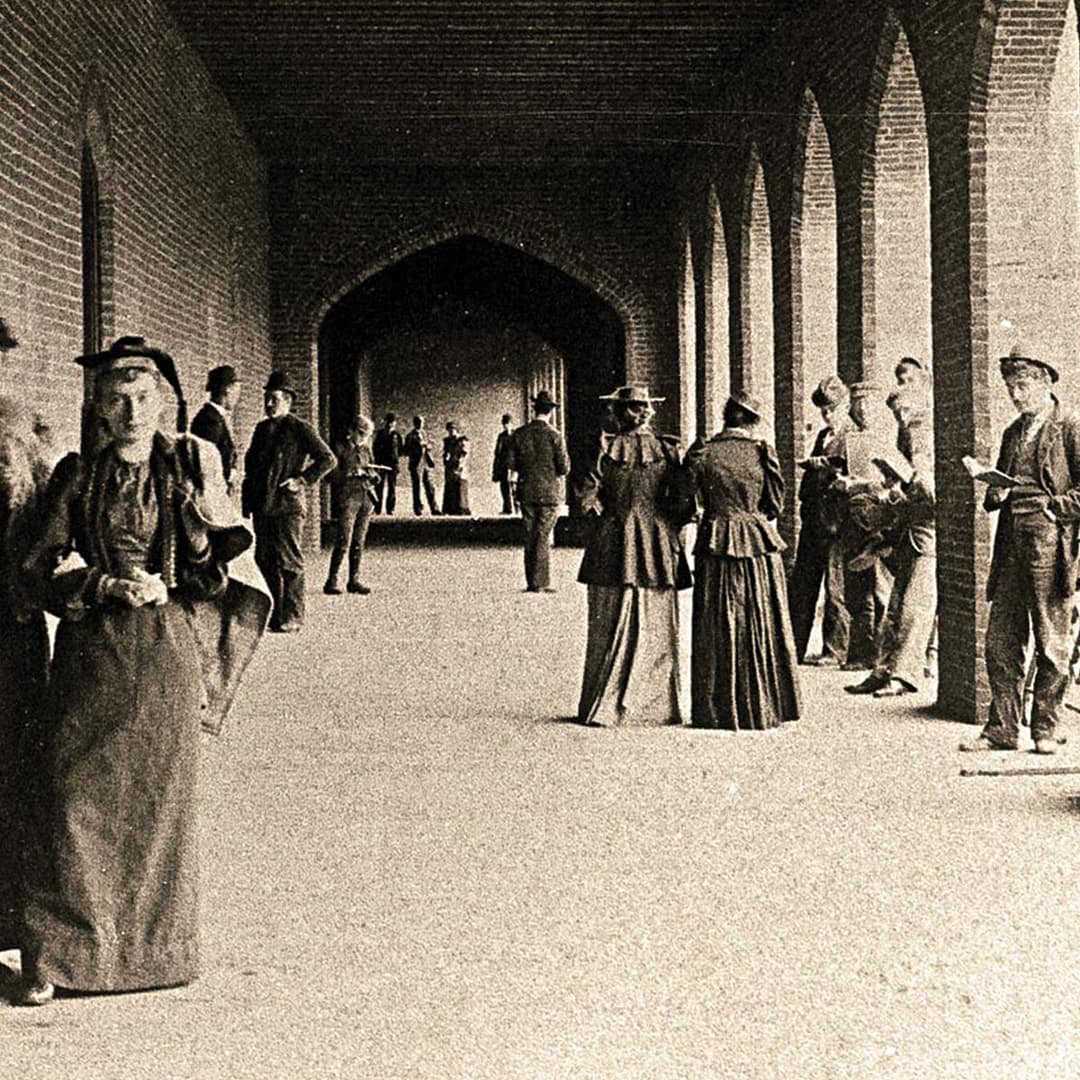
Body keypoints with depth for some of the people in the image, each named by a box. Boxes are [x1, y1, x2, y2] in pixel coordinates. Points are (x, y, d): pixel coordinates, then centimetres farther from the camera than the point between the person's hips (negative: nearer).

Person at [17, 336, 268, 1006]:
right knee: (76, 796, -2)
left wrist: (205, 506, -13)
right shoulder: (77, 478, 5)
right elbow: (42, 570, 3)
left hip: (169, 650, 0)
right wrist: (107, 585, -12)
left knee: (164, 798, 5)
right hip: (92, 652, 0)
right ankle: (57, 956, 6)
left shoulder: (191, 465, 6)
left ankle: (159, 948, 18)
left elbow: (219, 560, 6)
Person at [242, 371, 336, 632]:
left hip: (288, 505, -7)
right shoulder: (262, 428, 16)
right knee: (265, 561, 8)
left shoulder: (299, 429, -4)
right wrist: (247, 502, 15)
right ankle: (274, 613, 16)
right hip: (262, 506, 7)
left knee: (289, 562, -4)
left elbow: (328, 459, -5)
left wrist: (303, 480, -10)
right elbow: (250, 464, 22)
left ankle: (292, 617, 0)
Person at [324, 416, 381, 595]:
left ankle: (354, 580, 12)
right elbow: (332, 474, -10)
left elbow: (373, 473, 22)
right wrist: (352, 473, -19)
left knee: (359, 542, 7)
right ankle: (333, 580, -8)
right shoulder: (340, 449, -2)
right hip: (347, 498, -6)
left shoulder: (365, 449, 17)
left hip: (366, 498, 6)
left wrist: (372, 475, 0)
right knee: (344, 541, -12)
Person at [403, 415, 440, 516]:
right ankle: (418, 509, 5)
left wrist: (427, 445, 1)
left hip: (425, 464, 6)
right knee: (417, 488, -2)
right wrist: (419, 446, -19)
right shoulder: (410, 436, -6)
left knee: (430, 487, 6)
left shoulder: (424, 433, 14)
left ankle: (434, 509, 7)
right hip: (416, 465, -6)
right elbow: (406, 452, -11)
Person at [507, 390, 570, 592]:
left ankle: (532, 581, 13)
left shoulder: (519, 434, -2)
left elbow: (512, 464, 1)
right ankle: (540, 582, 1)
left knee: (530, 537, 11)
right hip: (549, 492, -3)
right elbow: (564, 467, -11)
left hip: (526, 491, 3)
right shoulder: (553, 435, -12)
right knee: (543, 538, 2)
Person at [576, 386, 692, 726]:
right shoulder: (667, 450, -1)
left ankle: (604, 706, 6)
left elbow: (589, 497, -6)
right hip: (659, 548, 2)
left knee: (610, 630, 5)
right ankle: (656, 706, 12)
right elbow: (684, 503, -2)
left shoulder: (608, 448, -5)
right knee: (656, 632, 9)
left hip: (614, 545, -1)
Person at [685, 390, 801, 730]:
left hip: (715, 544, 0)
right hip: (760, 548, 0)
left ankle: (716, 710, 9)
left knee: (718, 630, 6)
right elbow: (775, 505, 3)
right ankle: (765, 707, 14)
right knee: (762, 628, 9)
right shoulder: (762, 452, -3)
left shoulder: (701, 453, -4)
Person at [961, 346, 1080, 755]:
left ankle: (1045, 729, 10)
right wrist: (995, 494, 4)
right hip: (1012, 545, 6)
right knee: (1001, 641, 5)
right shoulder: (1012, 433, 19)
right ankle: (1002, 729, 12)